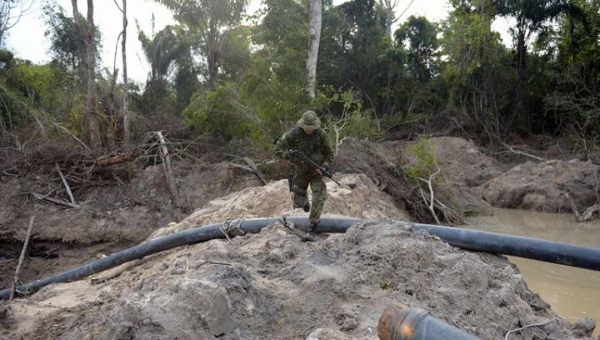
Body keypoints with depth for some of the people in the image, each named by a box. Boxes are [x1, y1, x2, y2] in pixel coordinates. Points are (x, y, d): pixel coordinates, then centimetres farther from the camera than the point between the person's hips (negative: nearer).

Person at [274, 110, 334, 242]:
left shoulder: (321, 134, -14)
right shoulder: (293, 134, -17)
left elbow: (329, 154, -3)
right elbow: (277, 150, -14)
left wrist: (324, 168, -19)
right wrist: (290, 156, -31)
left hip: (316, 172, -1)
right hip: (300, 172, 1)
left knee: (319, 198, -18)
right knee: (298, 202, 6)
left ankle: (312, 230, -11)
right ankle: (304, 201, 45)